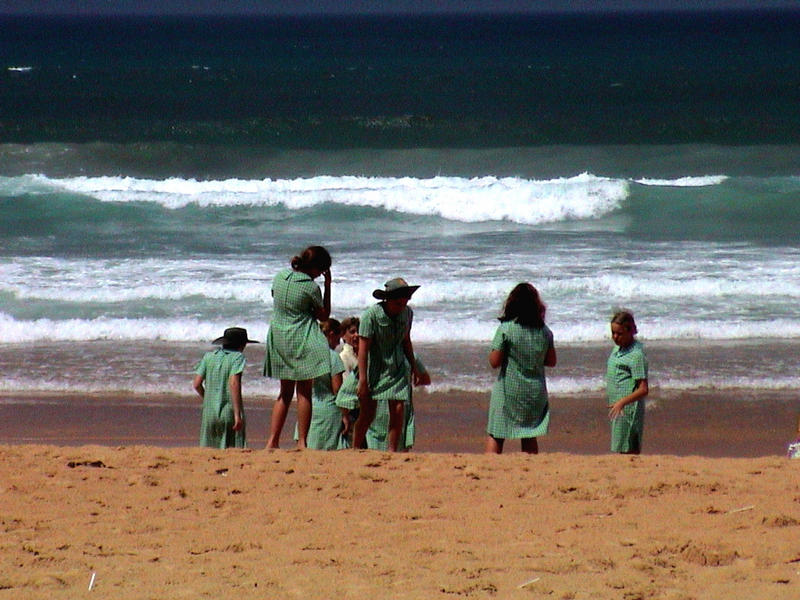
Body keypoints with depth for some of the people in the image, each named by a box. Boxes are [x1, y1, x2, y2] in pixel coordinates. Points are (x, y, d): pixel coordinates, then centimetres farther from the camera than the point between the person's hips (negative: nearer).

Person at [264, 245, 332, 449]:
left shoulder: (280, 277, 1)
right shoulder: (311, 287, -14)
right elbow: (324, 316, -1)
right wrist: (328, 287, 1)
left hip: (278, 338, 6)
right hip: (302, 341, -6)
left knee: (285, 393, 13)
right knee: (304, 392, 2)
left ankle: (272, 440, 7)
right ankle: (301, 442, -1)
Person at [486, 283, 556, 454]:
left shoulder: (506, 329, -12)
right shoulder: (545, 331, 0)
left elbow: (494, 362, -12)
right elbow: (551, 361, 9)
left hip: (508, 390, -4)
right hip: (535, 392, 4)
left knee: (495, 437, 2)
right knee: (530, 438, 12)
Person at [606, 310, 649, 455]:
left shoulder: (636, 354, -15)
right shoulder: (617, 349, 12)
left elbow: (643, 390, -19)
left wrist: (622, 403, -30)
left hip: (628, 409, -9)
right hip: (617, 409, 9)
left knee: (627, 452, -10)